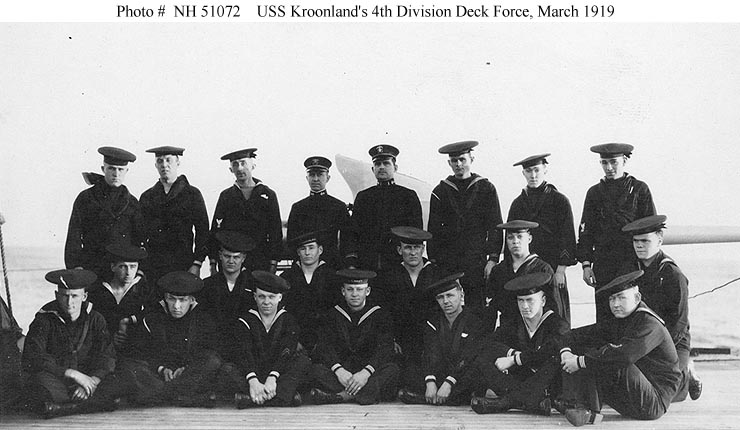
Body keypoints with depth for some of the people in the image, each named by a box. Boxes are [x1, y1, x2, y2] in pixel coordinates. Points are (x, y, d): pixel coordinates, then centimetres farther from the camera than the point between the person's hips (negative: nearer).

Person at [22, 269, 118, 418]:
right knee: (41, 380, -36)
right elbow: (31, 360, -14)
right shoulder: (44, 320, -2)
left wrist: (92, 381, -22)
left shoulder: (95, 320, 7)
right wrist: (72, 374, -20)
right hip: (56, 380, -2)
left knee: (112, 382, -29)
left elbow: (107, 357, -1)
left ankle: (61, 407, -35)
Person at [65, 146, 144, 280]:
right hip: (91, 268, -1)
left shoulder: (131, 202, 12)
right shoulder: (85, 198, 6)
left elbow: (139, 239, 13)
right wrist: (75, 267, -7)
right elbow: (74, 238, 3)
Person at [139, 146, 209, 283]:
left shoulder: (193, 194, 5)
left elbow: (203, 232, 3)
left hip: (182, 266, -2)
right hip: (151, 265, 2)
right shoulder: (146, 197, 13)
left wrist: (196, 264, -5)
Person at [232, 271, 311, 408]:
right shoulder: (246, 321, 5)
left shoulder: (288, 321, 7)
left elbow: (286, 353, -10)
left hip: (280, 373, 0)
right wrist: (253, 381, -32)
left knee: (303, 360, -25)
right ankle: (284, 395, -43)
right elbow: (245, 354, -12)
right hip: (255, 373, 0)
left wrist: (272, 378, -29)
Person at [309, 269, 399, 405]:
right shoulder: (333, 315, 9)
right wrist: (338, 370, -26)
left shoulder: (380, 315, 5)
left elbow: (384, 349, -9)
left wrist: (366, 372, -27)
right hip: (342, 370, 1)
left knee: (392, 369, -31)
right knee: (316, 370, -27)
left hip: (370, 370, -1)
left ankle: (342, 395, -39)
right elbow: (325, 347, -4)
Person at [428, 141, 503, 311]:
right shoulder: (440, 191, 10)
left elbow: (495, 227, 4)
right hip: (447, 263, 1)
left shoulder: (487, 189, 7)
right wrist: (433, 261, 2)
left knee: (476, 308, -5)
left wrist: (493, 258, -5)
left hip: (477, 261, -1)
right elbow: (433, 230, 10)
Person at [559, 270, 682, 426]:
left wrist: (581, 361, -28)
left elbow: (625, 355, -34)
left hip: (654, 403, -8)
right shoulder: (619, 323, 12)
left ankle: (590, 411, -20)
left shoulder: (650, 325, -16)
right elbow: (579, 334, 10)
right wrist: (565, 350, -13)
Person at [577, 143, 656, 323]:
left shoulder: (639, 189, 5)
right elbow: (586, 231, 10)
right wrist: (586, 264, 1)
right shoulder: (595, 192, 11)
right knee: (604, 315, 2)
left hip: (634, 262, -2)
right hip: (604, 265, 2)